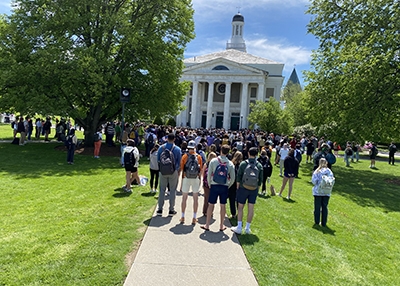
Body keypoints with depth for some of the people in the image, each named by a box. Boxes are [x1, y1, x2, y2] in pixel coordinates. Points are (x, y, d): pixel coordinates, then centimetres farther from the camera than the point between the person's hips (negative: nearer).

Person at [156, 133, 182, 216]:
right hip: (173, 172, -2)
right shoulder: (177, 149, -6)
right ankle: (171, 210, 12)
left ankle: (160, 209, 14)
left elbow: (157, 159, 3)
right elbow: (179, 162, -2)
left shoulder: (161, 147, -2)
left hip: (163, 171, 2)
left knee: (162, 190, 10)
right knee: (173, 190, 7)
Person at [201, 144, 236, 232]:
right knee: (223, 206, 10)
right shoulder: (230, 164, -3)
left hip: (214, 186, -1)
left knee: (211, 205, 7)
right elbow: (233, 179, -2)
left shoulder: (213, 161, -6)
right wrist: (228, 186, 12)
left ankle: (207, 225, 13)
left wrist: (209, 185, 8)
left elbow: (209, 174, -4)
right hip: (224, 187, 1)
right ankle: (221, 226, 19)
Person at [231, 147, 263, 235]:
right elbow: (260, 179, 3)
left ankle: (239, 227, 8)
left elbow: (238, 177, -5)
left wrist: (238, 187, 6)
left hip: (243, 188, -2)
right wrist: (257, 188, 15)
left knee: (240, 207, 7)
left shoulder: (243, 163, -8)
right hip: (254, 189, 3)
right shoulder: (259, 166, -1)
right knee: (251, 208, 8)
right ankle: (247, 228, 16)